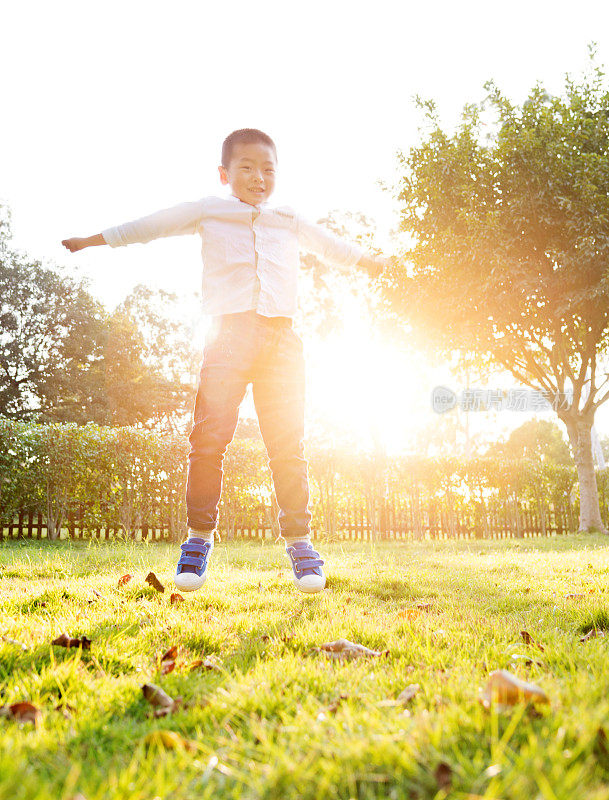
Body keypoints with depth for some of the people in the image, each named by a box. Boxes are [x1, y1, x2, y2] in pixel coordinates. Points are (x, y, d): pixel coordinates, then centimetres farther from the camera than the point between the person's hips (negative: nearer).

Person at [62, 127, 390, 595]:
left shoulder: (291, 222, 27)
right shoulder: (209, 212, 18)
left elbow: (331, 246, 42)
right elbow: (153, 225, 20)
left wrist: (371, 263, 53)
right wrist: (93, 241, 21)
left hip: (281, 335, 2)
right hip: (229, 332, -2)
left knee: (289, 442, -4)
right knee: (209, 437, -11)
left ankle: (299, 539, 3)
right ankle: (200, 535, 1)